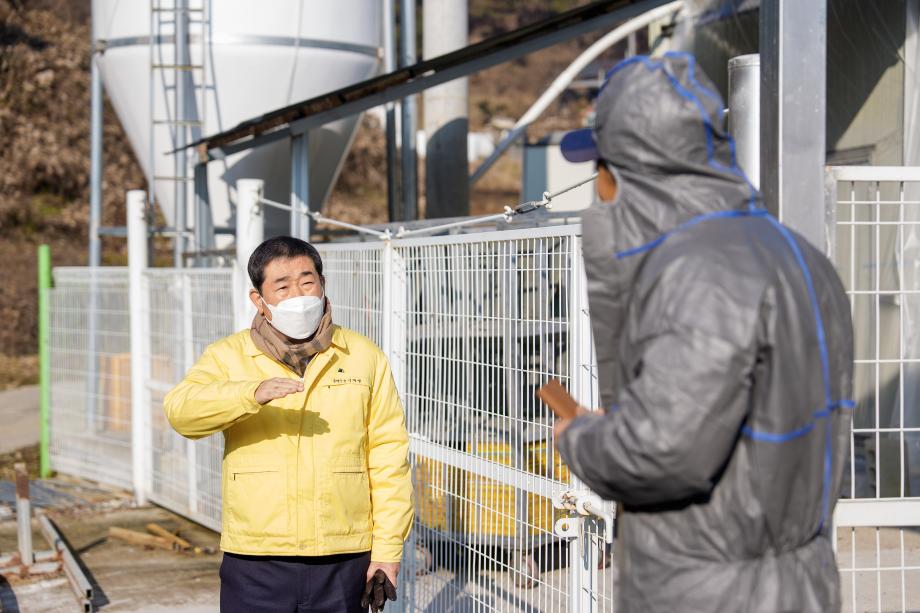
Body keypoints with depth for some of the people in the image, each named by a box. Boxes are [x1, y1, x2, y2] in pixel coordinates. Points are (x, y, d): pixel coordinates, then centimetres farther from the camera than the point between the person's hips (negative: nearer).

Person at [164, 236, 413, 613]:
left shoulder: (364, 357, 7)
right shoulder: (229, 356, 3)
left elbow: (389, 458, 6)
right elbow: (181, 410, -16)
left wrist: (388, 550, 0)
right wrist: (253, 393, -33)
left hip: (343, 561, 1)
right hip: (256, 563, -1)